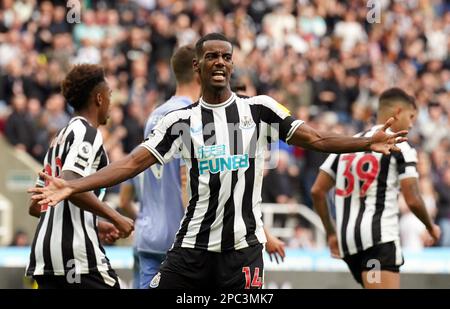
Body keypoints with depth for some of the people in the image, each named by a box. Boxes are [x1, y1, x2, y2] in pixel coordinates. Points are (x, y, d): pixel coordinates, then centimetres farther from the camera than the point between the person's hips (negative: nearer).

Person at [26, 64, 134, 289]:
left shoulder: (60, 138, 23)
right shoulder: (87, 133, -5)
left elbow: (36, 207, 26)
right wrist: (115, 217, -15)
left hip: (43, 249, 9)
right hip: (76, 250, -9)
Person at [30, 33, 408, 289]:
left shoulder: (260, 109, 3)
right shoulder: (181, 121, 5)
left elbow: (315, 139, 0)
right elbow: (133, 162, 2)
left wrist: (367, 143, -15)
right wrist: (71, 186, -7)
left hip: (243, 246, -1)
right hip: (193, 245, 1)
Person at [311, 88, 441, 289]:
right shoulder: (400, 147, -1)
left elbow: (317, 191, 15)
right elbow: (413, 201, -5)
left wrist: (331, 233, 23)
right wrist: (430, 227, 14)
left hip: (347, 241, 8)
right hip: (379, 238, -8)